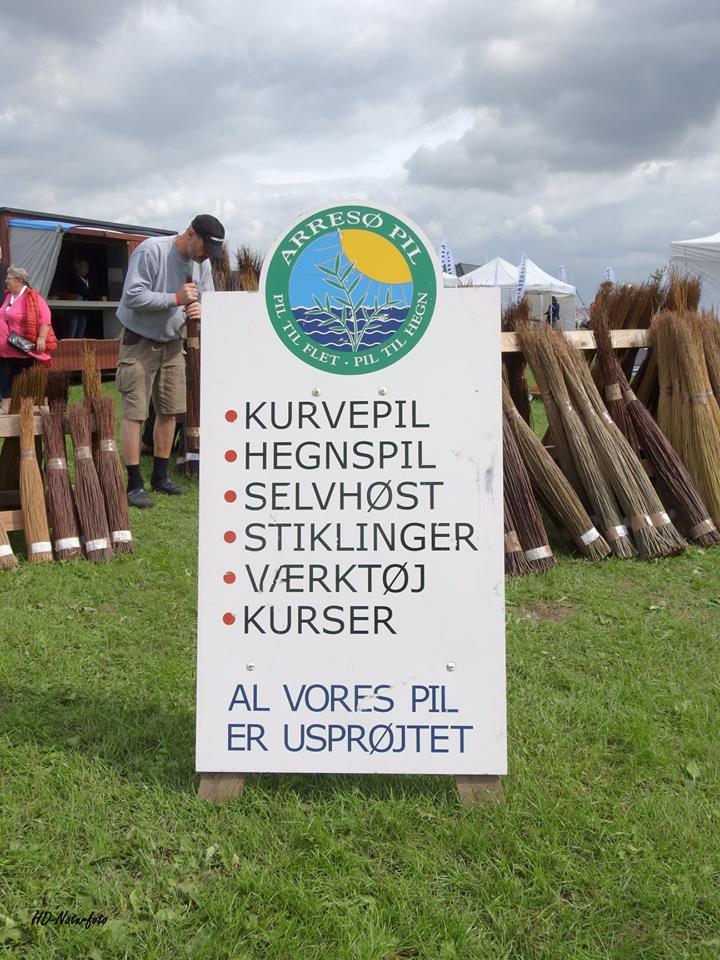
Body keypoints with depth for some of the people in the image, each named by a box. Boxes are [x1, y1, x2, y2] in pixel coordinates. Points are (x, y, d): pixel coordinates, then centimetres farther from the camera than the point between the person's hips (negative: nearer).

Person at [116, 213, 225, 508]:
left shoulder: (202, 263, 0)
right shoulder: (151, 250, -20)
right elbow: (133, 296, -25)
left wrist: (201, 310, -17)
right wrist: (176, 298, -28)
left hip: (172, 343, 7)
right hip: (139, 342, -7)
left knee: (169, 411, 10)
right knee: (134, 412, -7)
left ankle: (160, 476, 23)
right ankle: (134, 484, -2)